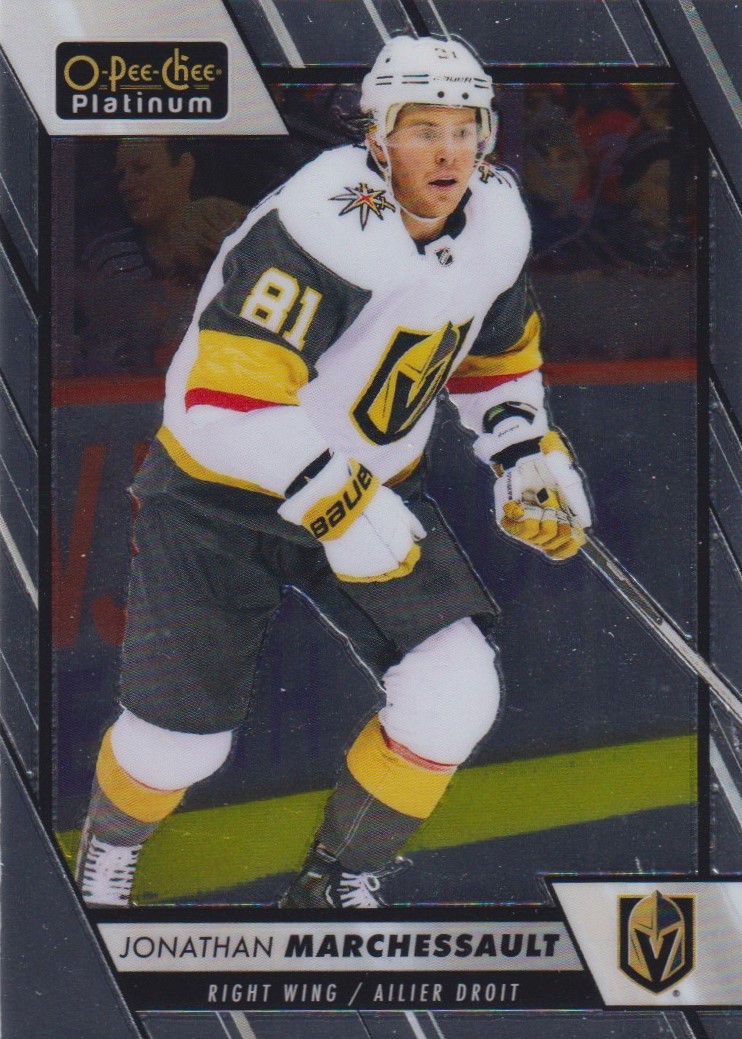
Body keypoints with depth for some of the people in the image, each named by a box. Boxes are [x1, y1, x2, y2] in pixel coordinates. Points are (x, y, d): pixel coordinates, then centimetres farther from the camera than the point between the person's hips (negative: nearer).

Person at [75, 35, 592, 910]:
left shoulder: (495, 224, -5)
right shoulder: (320, 231, -30)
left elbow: (497, 348, 15)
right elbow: (223, 405, -34)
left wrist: (528, 456, 3)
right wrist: (336, 505, -39)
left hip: (372, 486, 6)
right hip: (220, 491, -5)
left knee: (453, 694, -12)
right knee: (181, 740, 1)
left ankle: (338, 886, 11)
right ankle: (108, 850, 38)